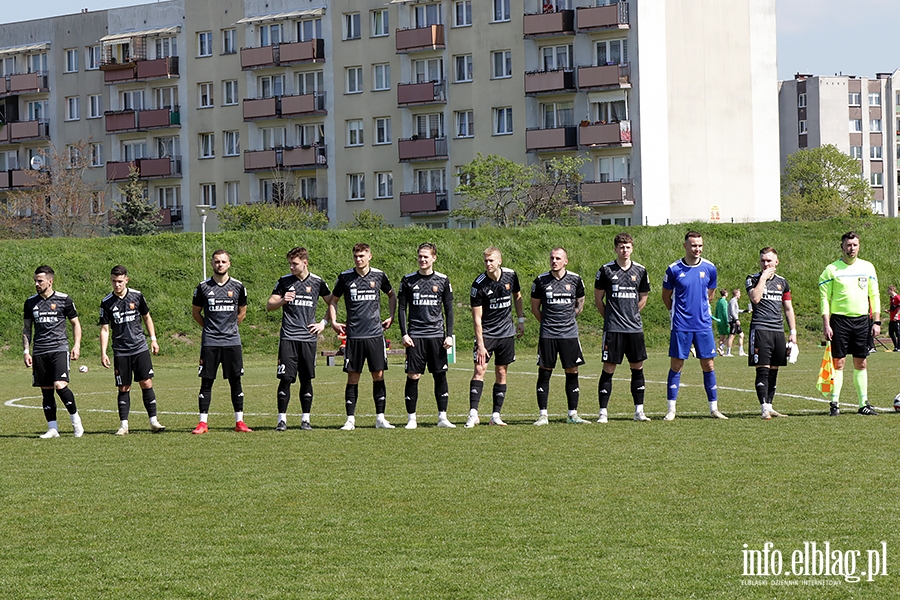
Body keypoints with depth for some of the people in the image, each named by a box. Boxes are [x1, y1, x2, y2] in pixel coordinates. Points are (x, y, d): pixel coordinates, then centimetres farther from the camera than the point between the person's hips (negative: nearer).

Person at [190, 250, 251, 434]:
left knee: (235, 381, 2)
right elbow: (196, 312, 13)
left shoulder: (237, 287, 5)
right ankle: (203, 422, 2)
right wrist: (210, 327, 9)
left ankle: (239, 422, 7)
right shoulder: (203, 287, 2)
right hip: (210, 342, -1)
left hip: (232, 341, 1)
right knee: (206, 381, -1)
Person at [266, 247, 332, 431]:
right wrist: (283, 300, -12)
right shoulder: (284, 281, 5)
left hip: (309, 338, 1)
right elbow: (269, 305, 7)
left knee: (307, 379, 4)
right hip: (288, 338, -1)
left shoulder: (317, 282, 7)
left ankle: (305, 419, 11)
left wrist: (324, 323, 8)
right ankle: (282, 419, -3)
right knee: (286, 378, -7)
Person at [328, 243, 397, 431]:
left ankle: (380, 418, 5)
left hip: (375, 334, 1)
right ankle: (350, 419, 4)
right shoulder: (345, 277, 2)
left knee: (378, 375, 0)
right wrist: (333, 322, 5)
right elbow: (333, 300, 16)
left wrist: (391, 317, 13)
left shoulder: (379, 276, 5)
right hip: (353, 335, -1)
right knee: (353, 377, 0)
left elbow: (392, 295, 22)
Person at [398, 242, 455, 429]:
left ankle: (442, 417, 6)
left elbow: (449, 310, 9)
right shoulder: (408, 280, 5)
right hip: (415, 336, -1)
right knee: (413, 376, -4)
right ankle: (411, 418, 2)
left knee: (440, 375, 0)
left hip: (437, 335, 1)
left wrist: (449, 335, 1)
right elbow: (402, 308, 7)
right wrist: (404, 334, -3)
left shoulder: (443, 280, 7)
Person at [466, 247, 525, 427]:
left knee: (501, 372, 4)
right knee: (480, 369, -13)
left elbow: (517, 295, 17)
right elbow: (476, 318, -14)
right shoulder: (479, 285, -15)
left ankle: (495, 416, 8)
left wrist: (521, 320, 13)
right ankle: (473, 414, -13)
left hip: (506, 333, 3)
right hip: (486, 333, -3)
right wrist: (480, 344, -18)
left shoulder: (510, 276, -4)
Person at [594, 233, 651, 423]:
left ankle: (639, 410, 11)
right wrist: (610, 317, 6)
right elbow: (598, 299, 7)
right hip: (613, 329, -3)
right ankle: (603, 412, 0)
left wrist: (631, 315, 13)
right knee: (608, 368, -3)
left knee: (637, 367, 5)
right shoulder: (606, 270, -1)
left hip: (635, 328, 3)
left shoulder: (640, 271, 7)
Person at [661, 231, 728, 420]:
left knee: (708, 365, 3)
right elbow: (666, 296, 9)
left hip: (704, 325, 2)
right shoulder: (674, 269, -4)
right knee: (676, 365, 0)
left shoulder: (709, 268, 3)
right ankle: (671, 409, 5)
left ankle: (714, 408, 11)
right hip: (681, 326, -2)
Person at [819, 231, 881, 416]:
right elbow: (824, 298, -2)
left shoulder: (867, 268, 9)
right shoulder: (832, 269, -1)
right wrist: (826, 324, -9)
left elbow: (874, 296, 12)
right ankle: (835, 404, -3)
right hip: (839, 319, -3)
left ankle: (863, 403, 10)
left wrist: (876, 321, 5)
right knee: (838, 362, -5)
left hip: (861, 320, 3)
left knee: (860, 364, 6)